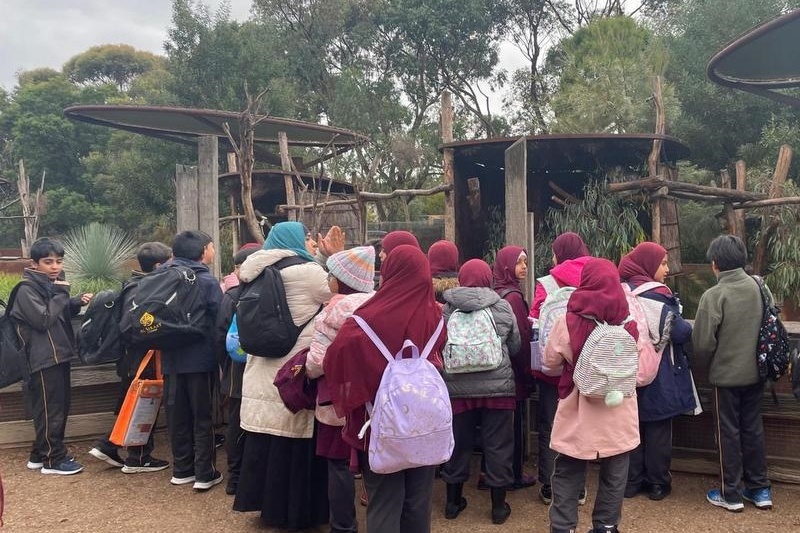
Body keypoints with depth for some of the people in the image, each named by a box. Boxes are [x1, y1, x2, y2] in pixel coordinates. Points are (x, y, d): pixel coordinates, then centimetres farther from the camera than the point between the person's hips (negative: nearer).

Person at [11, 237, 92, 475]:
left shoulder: (52, 283, 14)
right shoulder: (27, 289, -13)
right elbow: (43, 319, -23)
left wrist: (77, 302, 4)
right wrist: (61, 294, -18)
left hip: (59, 355, 9)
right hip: (44, 359, -9)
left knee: (60, 407, 14)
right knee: (50, 410, -2)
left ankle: (40, 454, 25)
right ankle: (52, 460, 7)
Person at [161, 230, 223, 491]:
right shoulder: (207, 282, -13)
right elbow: (220, 321, -13)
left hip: (171, 359, 5)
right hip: (201, 359, -5)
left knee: (178, 416, 13)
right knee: (202, 417, 4)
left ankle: (182, 469, 22)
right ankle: (205, 474, 7)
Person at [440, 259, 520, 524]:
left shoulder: (446, 309, -4)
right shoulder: (503, 307, -4)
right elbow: (516, 346, 5)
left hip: (458, 387, 1)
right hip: (498, 386, -1)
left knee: (458, 444, 14)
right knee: (497, 446, 10)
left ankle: (453, 502, 28)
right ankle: (498, 506, 21)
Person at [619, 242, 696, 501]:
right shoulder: (658, 295, -16)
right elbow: (681, 332, -19)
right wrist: (686, 328, 1)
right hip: (659, 374, -5)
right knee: (658, 429, 8)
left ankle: (632, 481, 19)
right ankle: (657, 483, 16)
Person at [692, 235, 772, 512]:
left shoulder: (713, 295, -19)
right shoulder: (759, 286, -4)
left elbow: (702, 344, -18)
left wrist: (706, 356, 4)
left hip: (726, 374, -5)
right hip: (755, 372, 5)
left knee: (729, 433, 7)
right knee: (753, 429, 17)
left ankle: (730, 494, 17)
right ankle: (760, 489, 27)